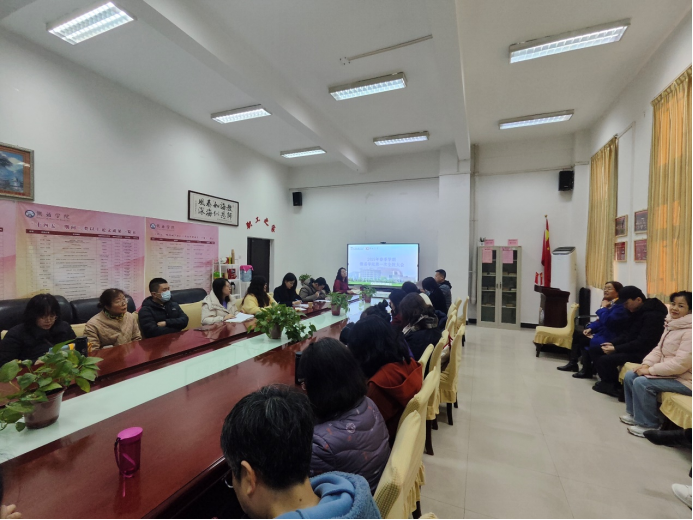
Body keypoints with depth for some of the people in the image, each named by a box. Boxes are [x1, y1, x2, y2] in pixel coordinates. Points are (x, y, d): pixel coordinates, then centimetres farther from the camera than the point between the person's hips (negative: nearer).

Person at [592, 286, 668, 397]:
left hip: (643, 352, -10)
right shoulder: (638, 311, 9)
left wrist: (615, 349, -22)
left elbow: (642, 343, -24)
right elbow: (627, 333, 14)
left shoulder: (652, 315, -20)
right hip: (633, 347, 10)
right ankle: (609, 381, 12)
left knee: (604, 360, -22)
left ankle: (616, 386, 3)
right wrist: (613, 344, -1)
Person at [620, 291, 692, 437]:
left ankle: (649, 424, -5)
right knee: (630, 376, 2)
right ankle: (634, 413, 17)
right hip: (668, 371, 9)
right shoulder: (671, 325, 9)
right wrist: (647, 364, -5)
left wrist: (651, 370, -22)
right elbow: (659, 349, 12)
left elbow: (681, 363, -27)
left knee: (642, 383, -24)